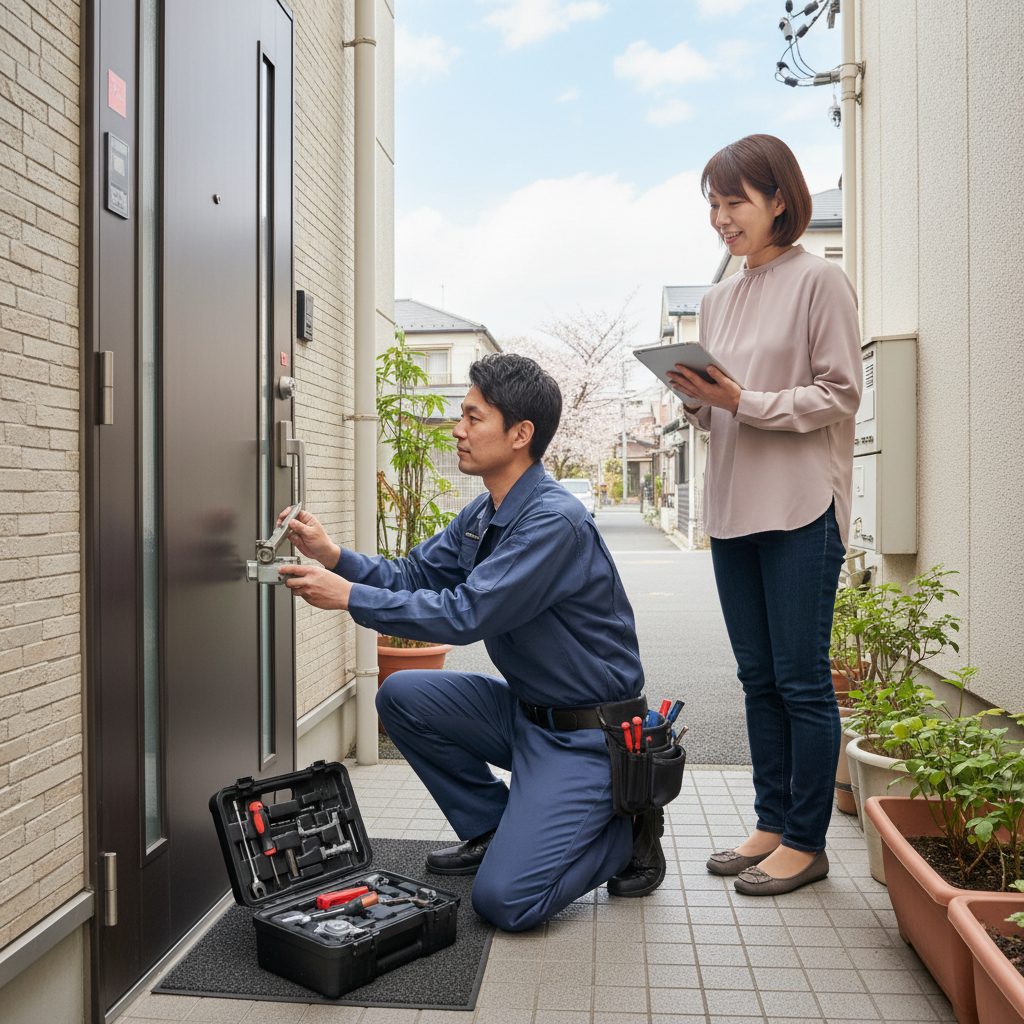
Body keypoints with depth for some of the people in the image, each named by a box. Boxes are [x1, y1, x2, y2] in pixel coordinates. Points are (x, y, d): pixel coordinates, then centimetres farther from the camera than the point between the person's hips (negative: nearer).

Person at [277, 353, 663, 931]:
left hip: (585, 731, -9)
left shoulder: (555, 521, -24)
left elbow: (467, 614, -28)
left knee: (504, 901, -16)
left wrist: (350, 597, -23)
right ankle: (494, 829, 13)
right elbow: (413, 575, 6)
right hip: (524, 710, 9)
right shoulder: (484, 515, 6)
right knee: (402, 695, -2)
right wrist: (334, 556, -10)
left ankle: (627, 833, 10)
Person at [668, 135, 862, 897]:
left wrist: (744, 402, -16)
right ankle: (774, 825, 24)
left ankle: (807, 841, 13)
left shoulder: (820, 281, -3)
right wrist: (697, 400, -2)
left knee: (802, 680, -1)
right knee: (760, 679, 12)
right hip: (732, 510, 7)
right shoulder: (719, 299, 16)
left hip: (800, 509, -7)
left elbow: (841, 396, -9)